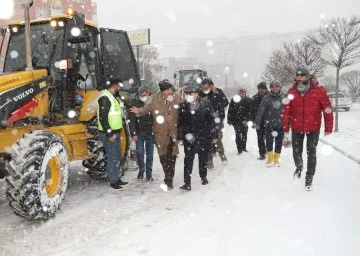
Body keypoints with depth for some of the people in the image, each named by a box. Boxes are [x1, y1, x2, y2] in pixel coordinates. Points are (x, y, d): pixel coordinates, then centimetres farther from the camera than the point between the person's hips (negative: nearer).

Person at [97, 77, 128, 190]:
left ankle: (117, 179, 26)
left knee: (118, 156, 16)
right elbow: (103, 118, -22)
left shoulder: (113, 97, 15)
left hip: (115, 132, 10)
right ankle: (113, 181, 8)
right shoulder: (105, 98, -16)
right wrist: (109, 134, -23)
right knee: (112, 158, -2)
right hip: (109, 134, -10)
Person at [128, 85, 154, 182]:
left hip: (151, 132, 1)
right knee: (139, 152, 1)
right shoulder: (134, 102, -5)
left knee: (150, 154, 6)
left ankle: (149, 173, 18)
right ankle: (141, 170, 26)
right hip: (139, 133, -1)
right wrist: (133, 133, -10)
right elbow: (131, 119, -5)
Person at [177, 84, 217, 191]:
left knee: (203, 158, 13)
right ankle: (187, 183, -2)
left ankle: (203, 177, 34)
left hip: (204, 137, -1)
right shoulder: (183, 106, 1)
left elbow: (211, 121, 0)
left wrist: (213, 136, 0)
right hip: (189, 137, 1)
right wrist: (180, 137, 4)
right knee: (188, 160, -5)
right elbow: (180, 123, 6)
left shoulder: (206, 105, -4)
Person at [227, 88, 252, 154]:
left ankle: (243, 148, 32)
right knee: (238, 135, -9)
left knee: (244, 135, 14)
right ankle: (239, 150, -4)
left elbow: (250, 111, -7)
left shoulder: (248, 101, -4)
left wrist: (246, 119, -18)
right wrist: (230, 120, -4)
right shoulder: (234, 100, -4)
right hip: (236, 121, -2)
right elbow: (230, 111, -1)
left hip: (244, 121, 2)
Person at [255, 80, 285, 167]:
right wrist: (257, 123, -4)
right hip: (269, 125, -1)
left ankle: (276, 159, 25)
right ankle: (270, 158, 22)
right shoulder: (266, 98, -1)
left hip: (280, 125, 1)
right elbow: (261, 111, -1)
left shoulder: (284, 98, 1)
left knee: (279, 143, 8)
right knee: (269, 142, 4)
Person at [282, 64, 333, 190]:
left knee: (311, 154, 4)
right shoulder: (292, 91, -7)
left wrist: (328, 128, -4)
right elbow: (287, 111, -2)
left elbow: (327, 109, -8)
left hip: (313, 128, -2)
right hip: (296, 128, 2)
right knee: (296, 153, 11)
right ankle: (299, 167, 44)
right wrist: (285, 129, 0)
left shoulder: (319, 90, -14)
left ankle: (309, 178, 22)